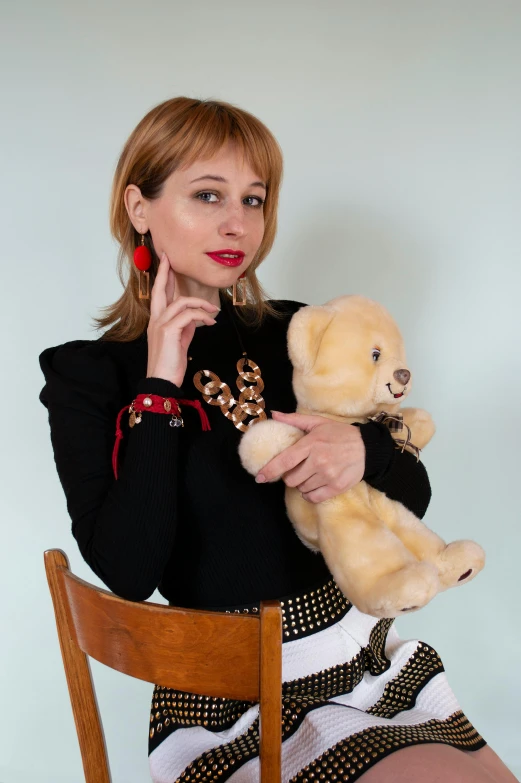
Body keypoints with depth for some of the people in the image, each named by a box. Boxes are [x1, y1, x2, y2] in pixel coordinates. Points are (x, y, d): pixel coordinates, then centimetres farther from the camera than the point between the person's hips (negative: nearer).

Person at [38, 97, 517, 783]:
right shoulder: (86, 373, -7)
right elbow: (128, 573, -18)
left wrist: (363, 452, -18)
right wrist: (159, 391, -18)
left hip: (366, 650, 5)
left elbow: (414, 495, 5)